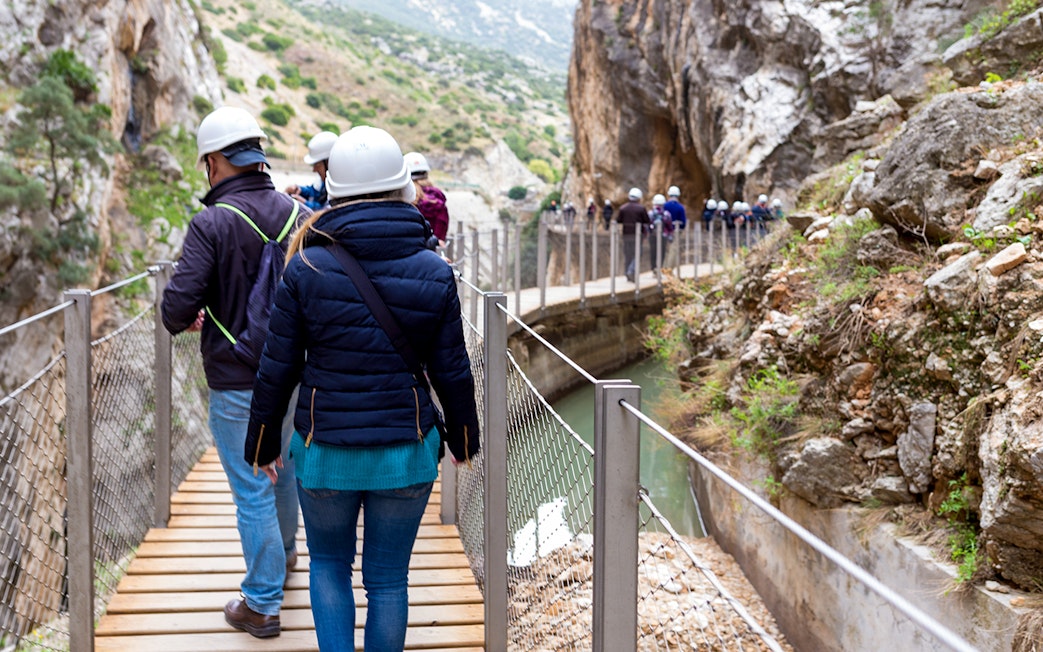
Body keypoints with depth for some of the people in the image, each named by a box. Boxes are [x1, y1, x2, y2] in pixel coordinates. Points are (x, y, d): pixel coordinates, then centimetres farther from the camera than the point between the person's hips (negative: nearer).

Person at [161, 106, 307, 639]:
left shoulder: (212, 224, -18)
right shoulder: (299, 215, -3)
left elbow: (177, 308, -22)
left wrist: (185, 320, 1)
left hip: (238, 381, -6)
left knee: (252, 492, 3)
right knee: (284, 469, 26)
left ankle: (262, 605, 12)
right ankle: (285, 552, 48)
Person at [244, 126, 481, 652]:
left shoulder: (305, 269, -10)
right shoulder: (434, 273, -7)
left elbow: (277, 369, -5)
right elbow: (451, 371, -1)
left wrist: (262, 442, 9)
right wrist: (463, 436, 16)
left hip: (325, 451, 0)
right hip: (407, 452, 1)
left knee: (329, 565, 21)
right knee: (388, 579, 15)